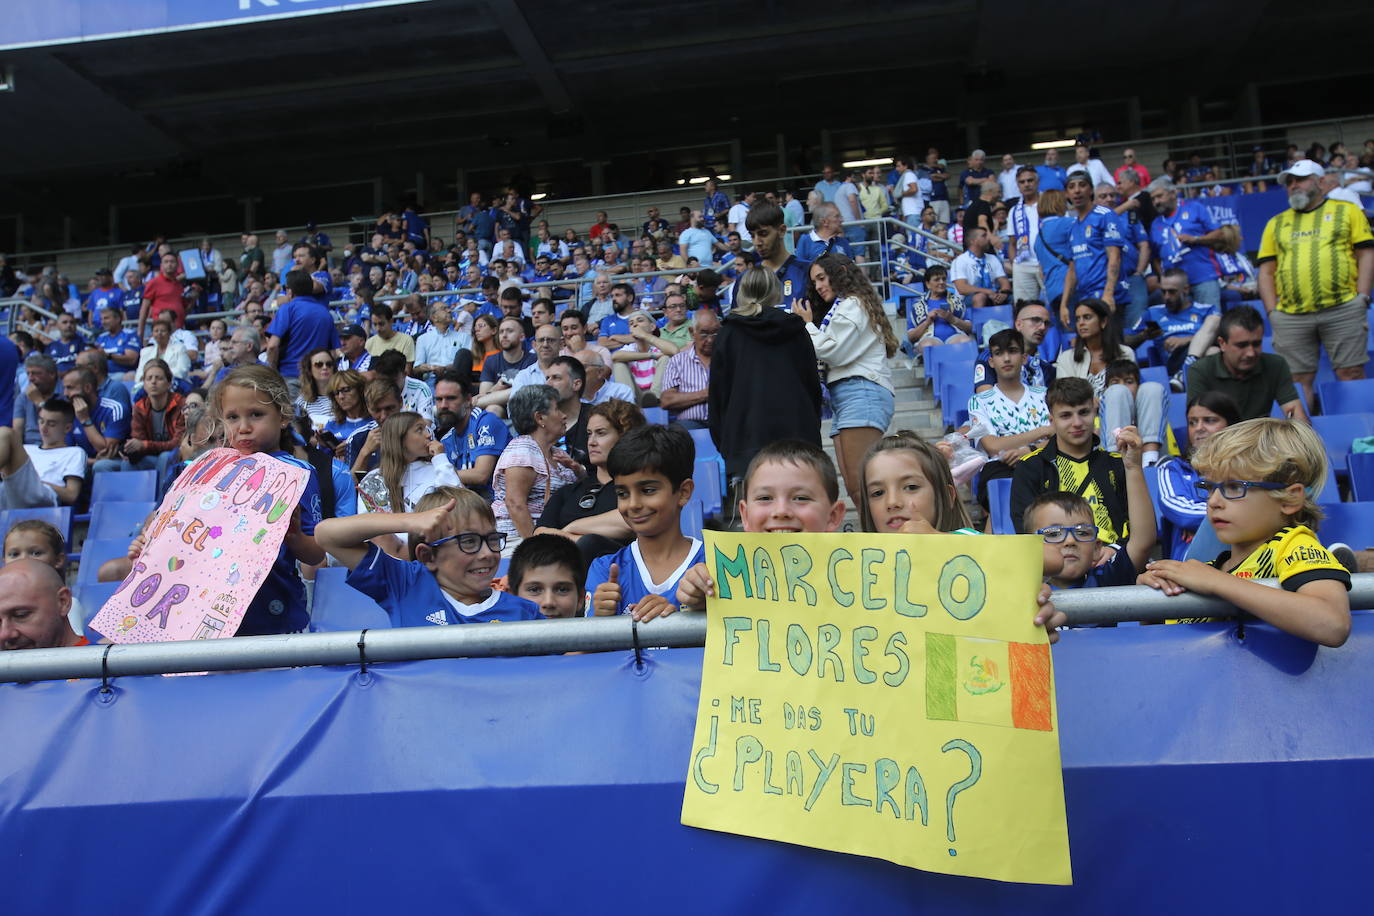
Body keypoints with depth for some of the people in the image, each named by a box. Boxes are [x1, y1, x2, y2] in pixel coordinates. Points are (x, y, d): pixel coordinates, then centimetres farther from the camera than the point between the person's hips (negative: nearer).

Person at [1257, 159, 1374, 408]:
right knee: (1298, 380, -1)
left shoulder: (1346, 211, 13)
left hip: (1343, 310, -2)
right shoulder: (1276, 224, 19)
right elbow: (1266, 271, 14)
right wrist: (1272, 311, 2)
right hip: (1290, 317, 2)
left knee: (1351, 374, -4)